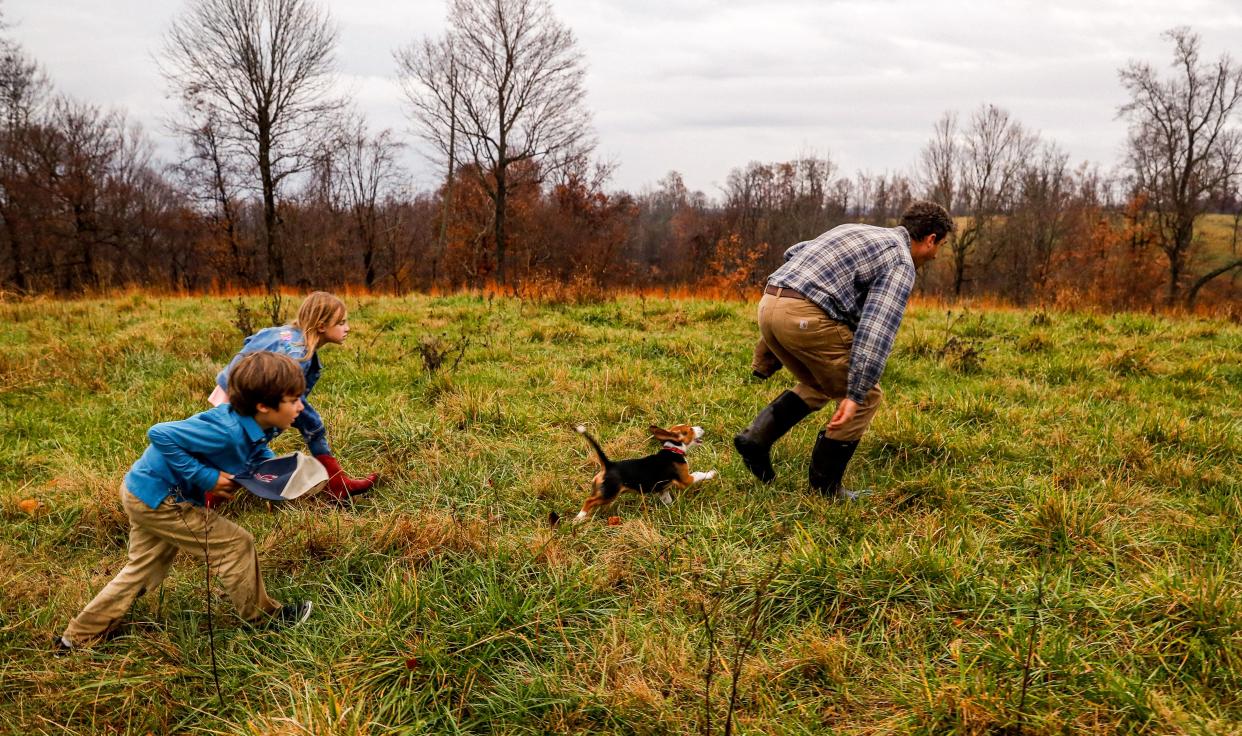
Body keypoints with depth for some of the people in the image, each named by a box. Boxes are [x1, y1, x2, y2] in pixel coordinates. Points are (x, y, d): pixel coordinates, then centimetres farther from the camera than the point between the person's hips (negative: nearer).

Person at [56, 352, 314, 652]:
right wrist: (206, 477, -30)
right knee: (235, 544, -3)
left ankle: (79, 636, 34)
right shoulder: (227, 430, -34)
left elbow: (257, 452, 16)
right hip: (157, 498, -10)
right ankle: (262, 614, 16)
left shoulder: (255, 425, -7)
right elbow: (161, 435, -34)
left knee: (143, 570, 23)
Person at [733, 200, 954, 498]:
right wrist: (855, 395, -16)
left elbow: (794, 253, 29)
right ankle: (824, 490, 12)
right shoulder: (900, 263, 1)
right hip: (806, 317, -8)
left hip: (769, 305, 8)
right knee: (867, 397, 9)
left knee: (818, 388, 29)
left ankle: (756, 437, 11)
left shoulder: (856, 230, 27)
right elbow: (876, 330, -13)